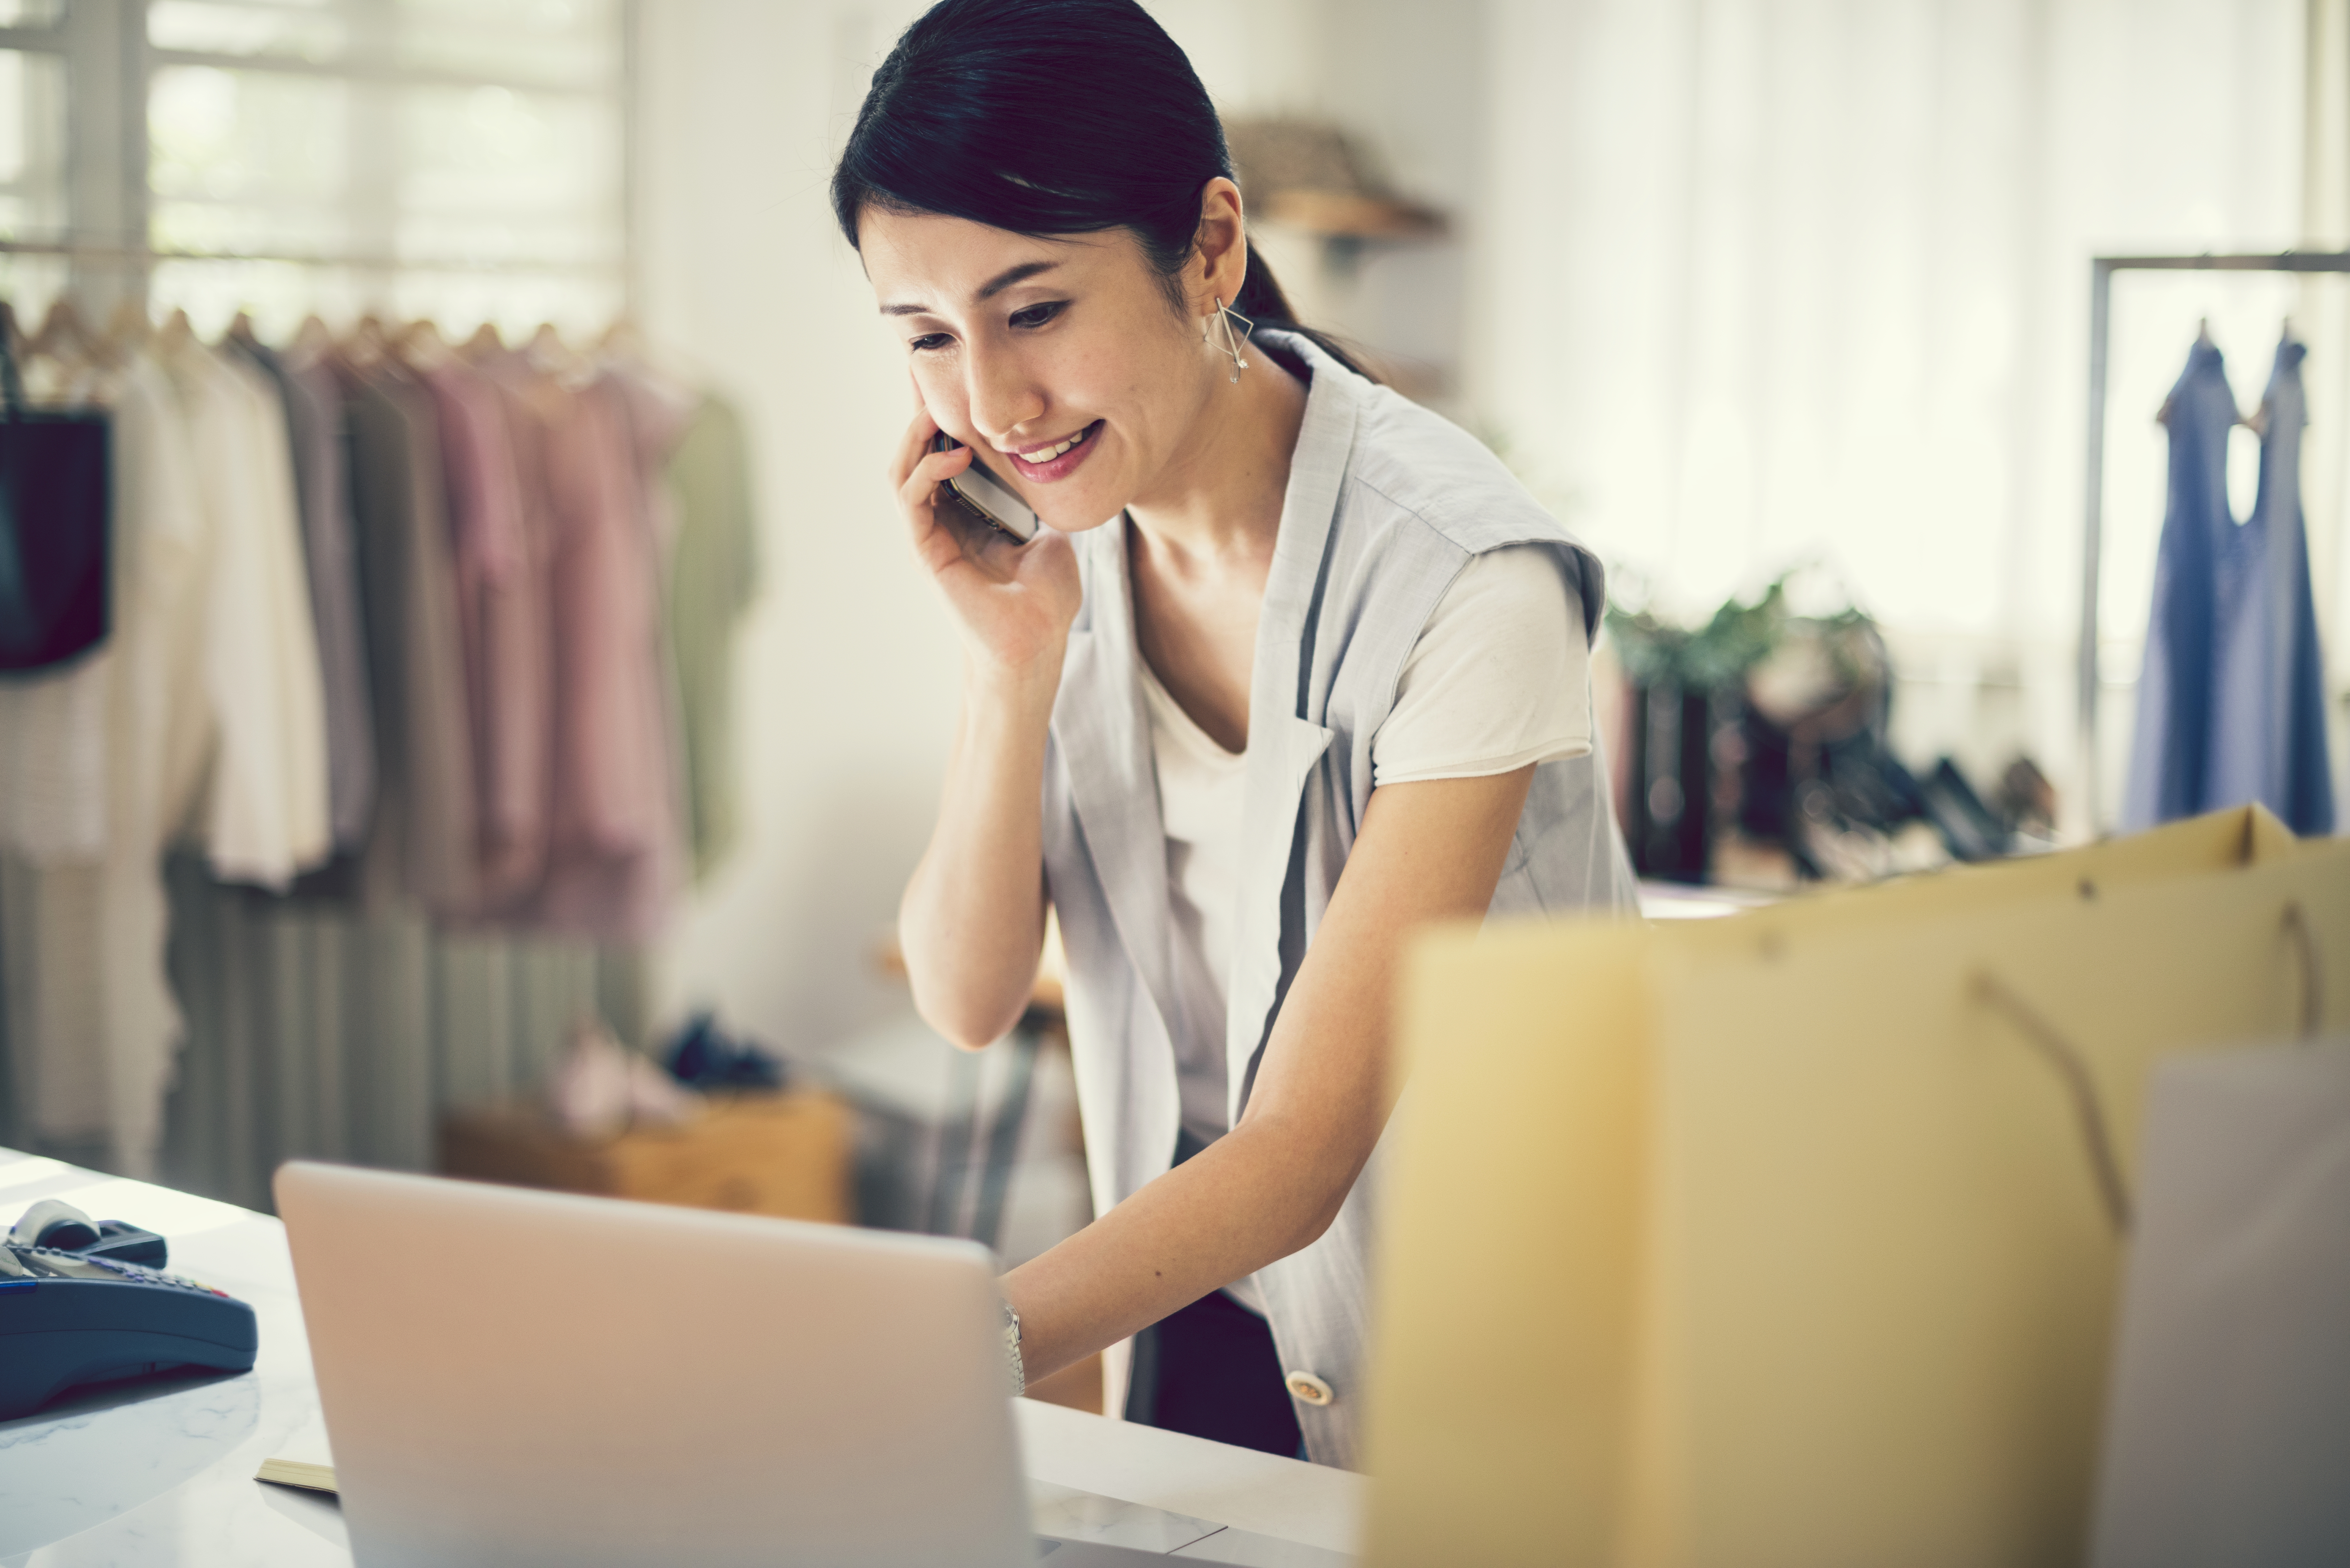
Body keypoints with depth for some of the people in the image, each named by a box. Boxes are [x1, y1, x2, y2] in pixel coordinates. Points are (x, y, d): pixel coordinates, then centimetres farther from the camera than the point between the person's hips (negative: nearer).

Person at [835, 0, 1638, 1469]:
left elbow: (1301, 1153, -27)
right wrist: (1014, 661, -19)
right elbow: (969, 1002, -5)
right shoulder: (1051, 522, -5)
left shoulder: (1460, 585, -25)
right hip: (1202, 1311, 5)